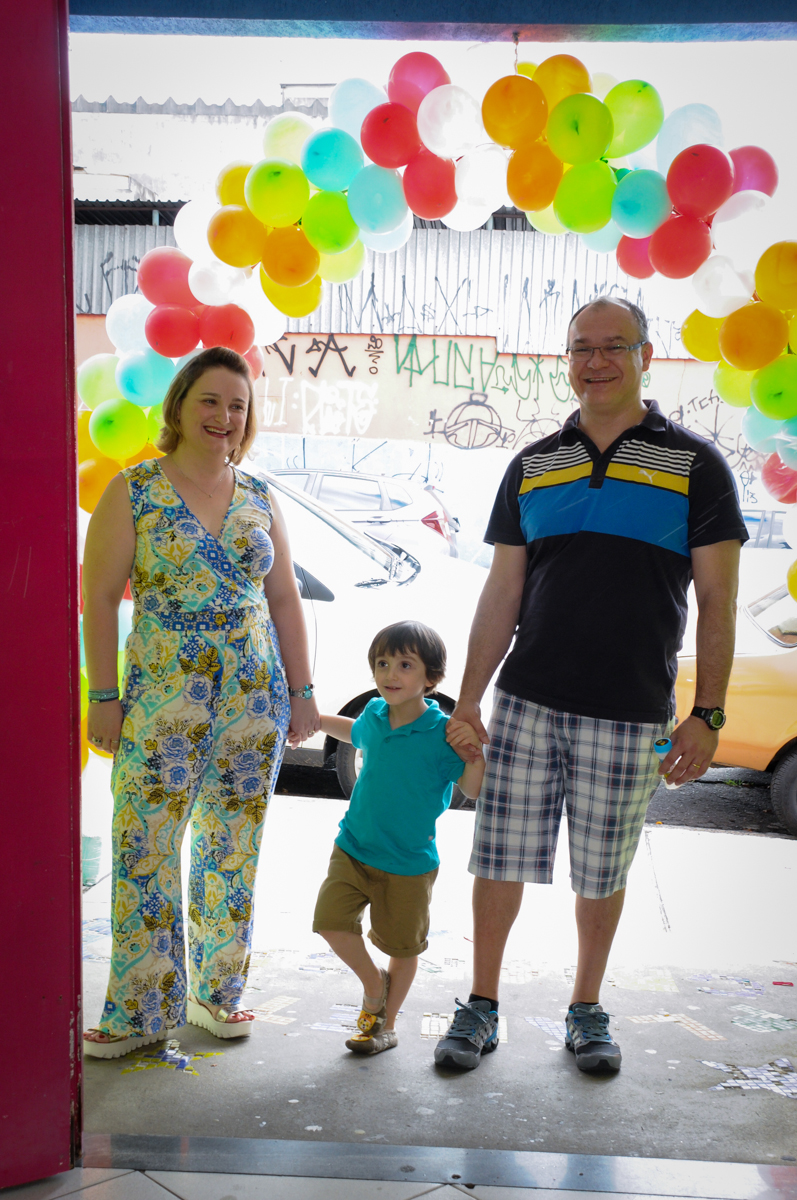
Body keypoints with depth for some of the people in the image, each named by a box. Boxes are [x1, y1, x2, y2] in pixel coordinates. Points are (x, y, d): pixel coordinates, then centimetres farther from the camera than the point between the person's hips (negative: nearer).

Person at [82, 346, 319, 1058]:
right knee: (146, 852, -2)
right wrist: (104, 697, -7)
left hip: (255, 698, 4)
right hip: (161, 699, -3)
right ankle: (140, 1010, 12)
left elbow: (285, 601, 13)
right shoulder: (133, 491, -1)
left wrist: (301, 690, 10)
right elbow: (100, 599, -3)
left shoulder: (260, 499, 9)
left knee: (234, 850, 9)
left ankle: (219, 991, 25)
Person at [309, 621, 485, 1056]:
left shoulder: (442, 732, -16)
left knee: (403, 946, 10)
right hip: (353, 848, 4)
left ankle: (386, 1024, 33)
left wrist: (475, 756, -30)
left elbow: (472, 789, -13)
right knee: (331, 918, -9)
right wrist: (317, 720, 20)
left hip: (408, 863, -4)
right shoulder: (375, 713, -1)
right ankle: (373, 983, 19)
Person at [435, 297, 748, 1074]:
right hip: (528, 702, 2)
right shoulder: (532, 468, 8)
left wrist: (707, 713, -7)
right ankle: (482, 1008, 22)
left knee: (602, 871, 10)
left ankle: (587, 1010, 30)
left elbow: (717, 602, -1)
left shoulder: (694, 466, 0)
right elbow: (501, 595, 9)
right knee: (500, 856, 5)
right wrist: (467, 702, 5)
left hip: (630, 712, -2)